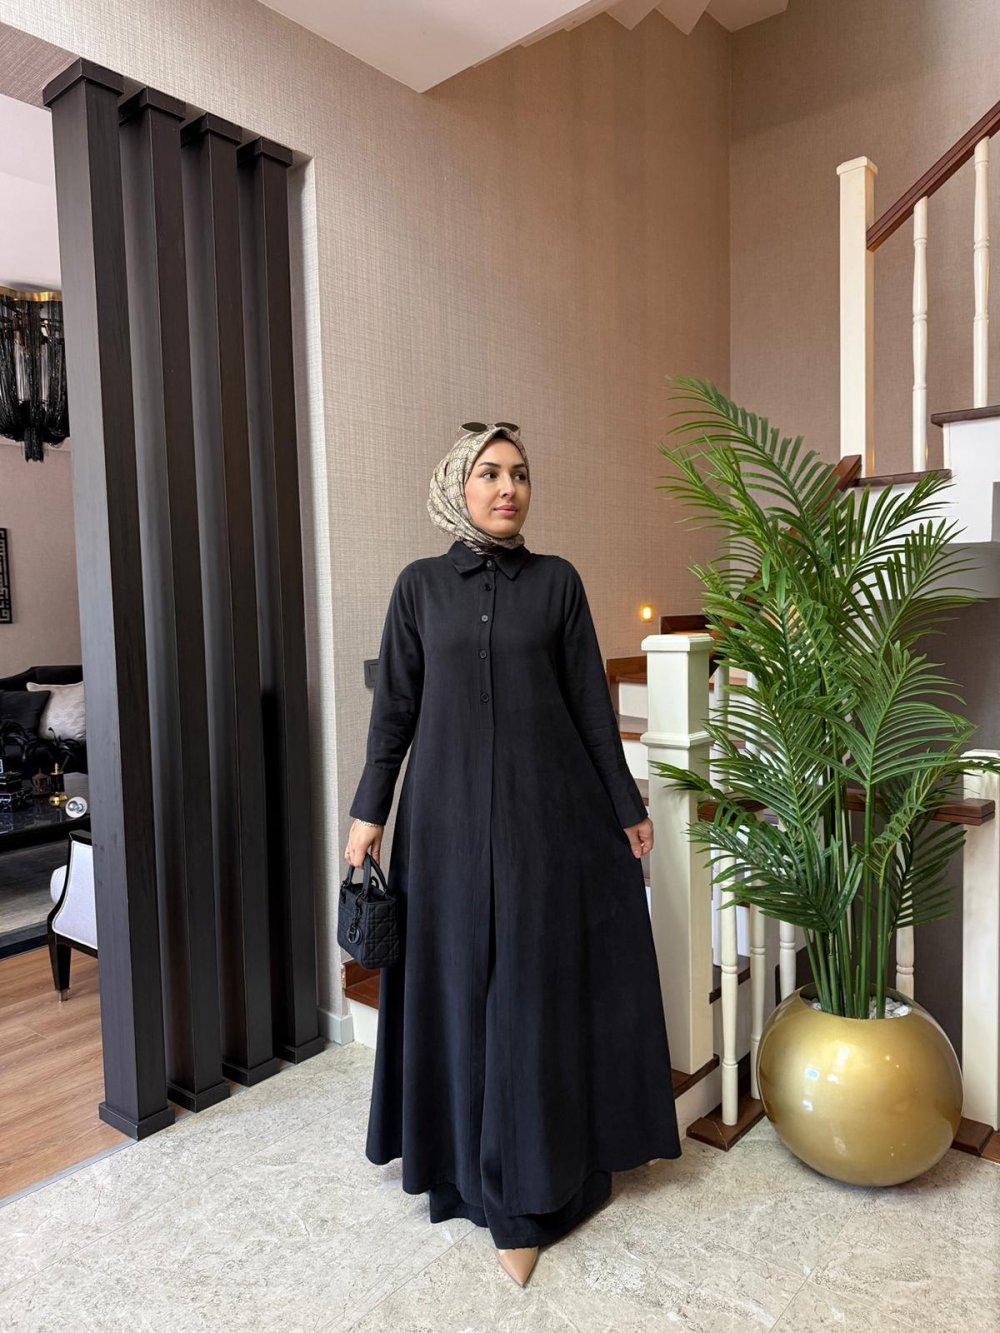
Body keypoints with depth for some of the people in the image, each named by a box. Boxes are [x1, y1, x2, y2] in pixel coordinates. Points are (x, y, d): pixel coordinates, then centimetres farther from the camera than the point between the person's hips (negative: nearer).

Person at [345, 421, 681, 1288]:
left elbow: (591, 703, 3)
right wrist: (369, 811, 2)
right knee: (459, 987, 9)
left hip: (549, 812, 0)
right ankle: (469, 1163, 30)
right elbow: (395, 707, 5)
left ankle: (529, 1189, 22)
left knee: (540, 989, 5)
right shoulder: (420, 585, 4)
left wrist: (628, 808, 4)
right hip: (451, 815, 1)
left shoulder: (557, 582, 3)